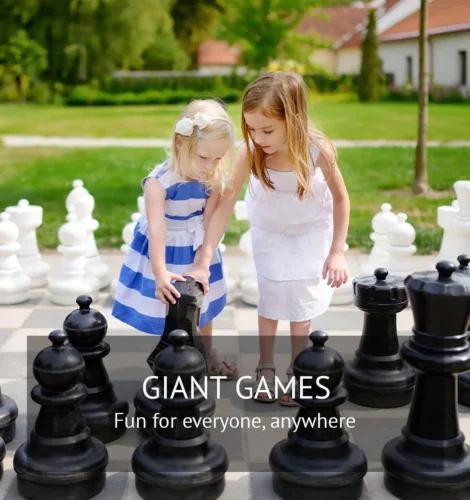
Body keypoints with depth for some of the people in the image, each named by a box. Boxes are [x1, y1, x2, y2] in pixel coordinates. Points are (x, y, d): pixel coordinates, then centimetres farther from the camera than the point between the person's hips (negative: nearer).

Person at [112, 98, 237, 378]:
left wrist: (202, 264, -24)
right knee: (168, 315, 5)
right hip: (164, 252, -4)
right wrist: (160, 273, -48)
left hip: (195, 252, 5)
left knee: (203, 308, 22)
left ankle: (207, 355, 44)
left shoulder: (213, 181, -17)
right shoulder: (158, 182, -30)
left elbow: (209, 226, -16)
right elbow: (157, 229, -38)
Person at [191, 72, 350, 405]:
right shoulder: (250, 152, -33)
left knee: (303, 299, 3)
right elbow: (226, 202, -31)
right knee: (270, 296, 5)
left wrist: (337, 251, -17)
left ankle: (297, 371, 19)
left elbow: (340, 198, -17)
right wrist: (205, 258, -35)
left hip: (312, 230, -1)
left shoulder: (319, 150, -34)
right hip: (269, 230, 1)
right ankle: (266, 368, 22)